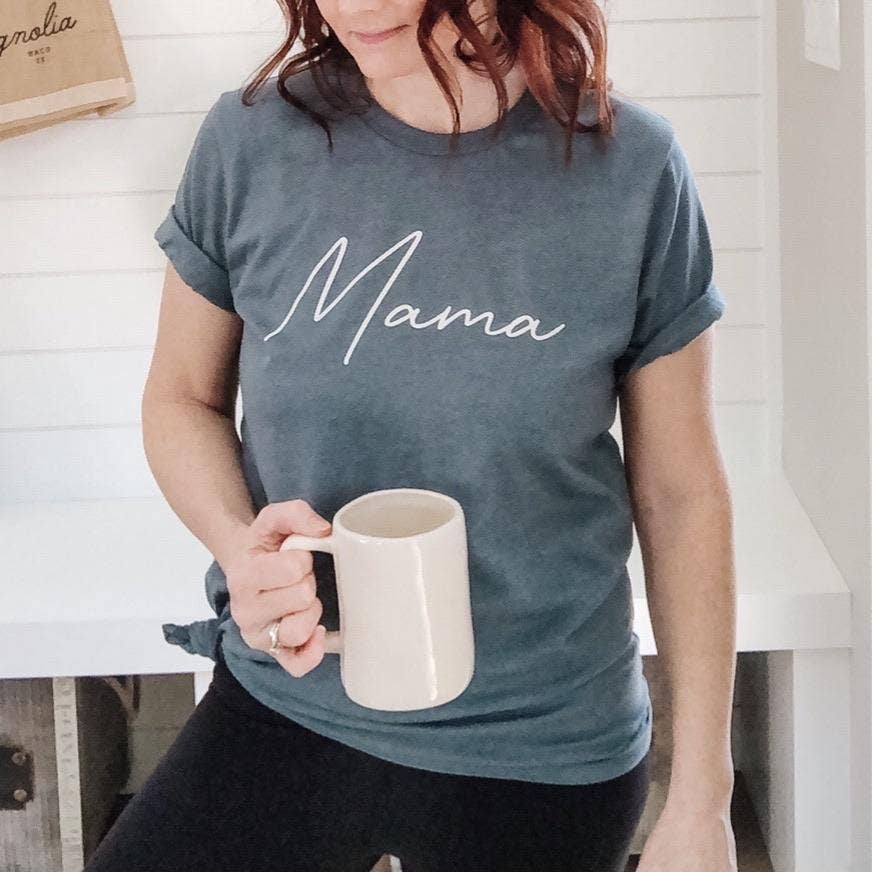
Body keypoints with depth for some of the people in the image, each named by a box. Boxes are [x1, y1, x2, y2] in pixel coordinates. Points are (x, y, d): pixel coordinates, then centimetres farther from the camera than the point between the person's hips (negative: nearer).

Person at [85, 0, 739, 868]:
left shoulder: (631, 168, -12)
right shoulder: (252, 142, -9)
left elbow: (678, 490, -4)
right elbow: (182, 398, 5)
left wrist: (701, 798, -2)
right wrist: (237, 540, -17)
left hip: (540, 758, -1)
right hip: (281, 718, 2)